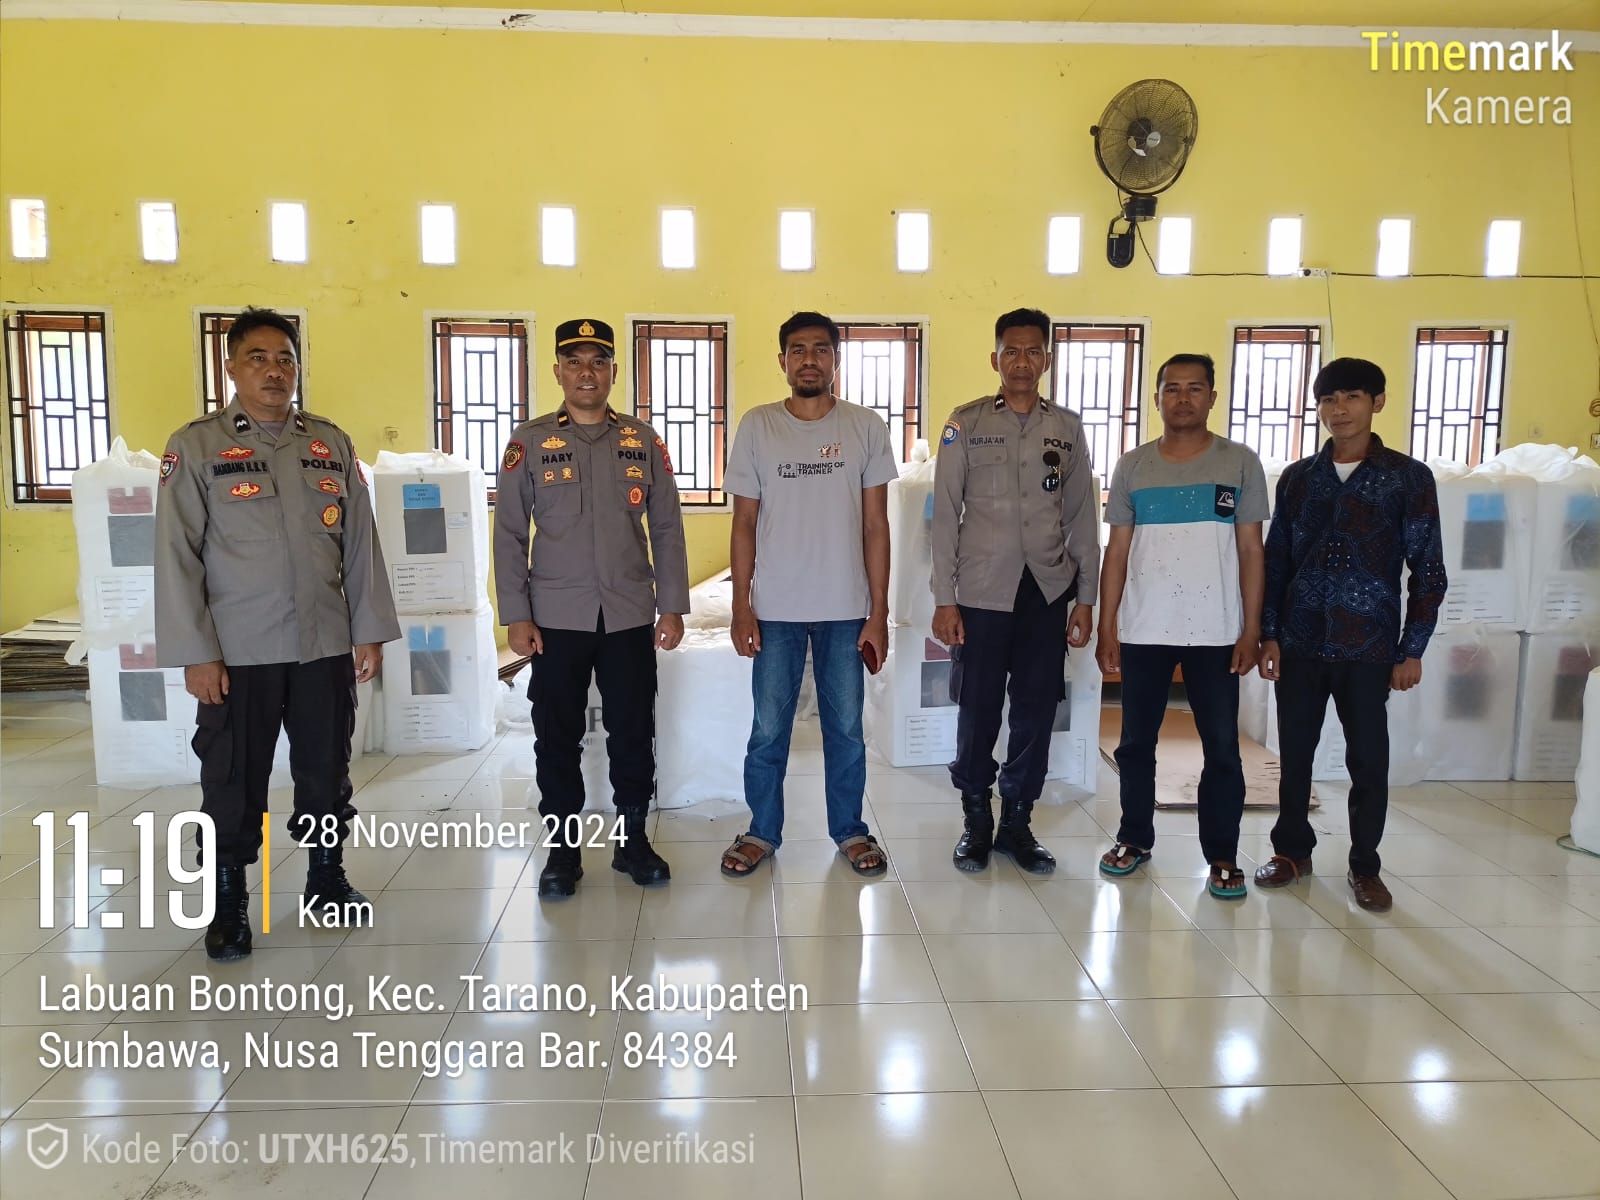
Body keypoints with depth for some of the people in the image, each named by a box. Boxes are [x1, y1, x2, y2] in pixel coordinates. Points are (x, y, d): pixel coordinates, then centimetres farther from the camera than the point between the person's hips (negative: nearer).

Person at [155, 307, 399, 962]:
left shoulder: (331, 443, 8)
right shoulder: (196, 446, -2)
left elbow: (361, 541, 8)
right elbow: (177, 555, -6)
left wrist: (370, 630, 4)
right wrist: (195, 653, -10)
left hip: (326, 644, 3)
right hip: (237, 651, -3)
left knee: (327, 771, 13)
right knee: (233, 782, 7)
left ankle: (327, 877, 31)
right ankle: (228, 903, 22)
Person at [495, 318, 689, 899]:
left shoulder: (643, 441, 5)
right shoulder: (530, 441, 1)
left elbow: (667, 528, 6)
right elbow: (509, 534, 1)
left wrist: (672, 607, 1)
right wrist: (516, 616, -5)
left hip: (630, 616, 1)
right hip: (556, 619, -1)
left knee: (634, 734, 8)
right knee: (558, 738, 6)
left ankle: (633, 840, 24)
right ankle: (563, 849, 21)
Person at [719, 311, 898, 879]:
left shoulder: (866, 427, 1)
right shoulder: (757, 426, 2)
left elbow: (876, 526, 1)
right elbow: (744, 523, 3)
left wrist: (879, 613, -3)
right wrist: (741, 607, -3)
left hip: (846, 609, 0)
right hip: (776, 609, 0)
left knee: (846, 729, 10)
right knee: (768, 730, 8)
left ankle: (850, 830, 27)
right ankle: (762, 831, 24)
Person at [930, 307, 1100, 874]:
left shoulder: (1067, 427, 8)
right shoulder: (966, 423, 1)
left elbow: (1083, 516, 10)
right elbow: (945, 514, -1)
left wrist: (1086, 597, 6)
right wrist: (944, 599, -6)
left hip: (1048, 592, 2)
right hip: (982, 592, -2)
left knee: (1037, 710, 6)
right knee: (978, 710, 3)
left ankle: (1017, 822, 21)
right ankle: (976, 821, 21)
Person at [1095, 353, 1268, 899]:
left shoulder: (1241, 463, 2)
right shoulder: (1132, 466, 5)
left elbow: (1251, 551, 2)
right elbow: (1117, 552, 6)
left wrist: (1251, 629, -4)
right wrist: (1106, 627, 0)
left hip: (1216, 631, -1)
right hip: (1142, 630, 2)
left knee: (1222, 748, 3)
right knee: (1136, 743, 10)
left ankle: (1222, 856, 15)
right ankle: (1135, 838, 25)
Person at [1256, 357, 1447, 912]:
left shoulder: (1409, 478, -1)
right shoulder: (1297, 478, 6)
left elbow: (1428, 570, 0)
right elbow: (1275, 561, 8)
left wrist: (1412, 649, -4)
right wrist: (1269, 633, 2)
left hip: (1369, 646, -2)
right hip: (1300, 642, 2)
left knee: (1369, 761, 5)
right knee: (1294, 753, 10)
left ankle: (1365, 867, 21)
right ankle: (1293, 850, 26)